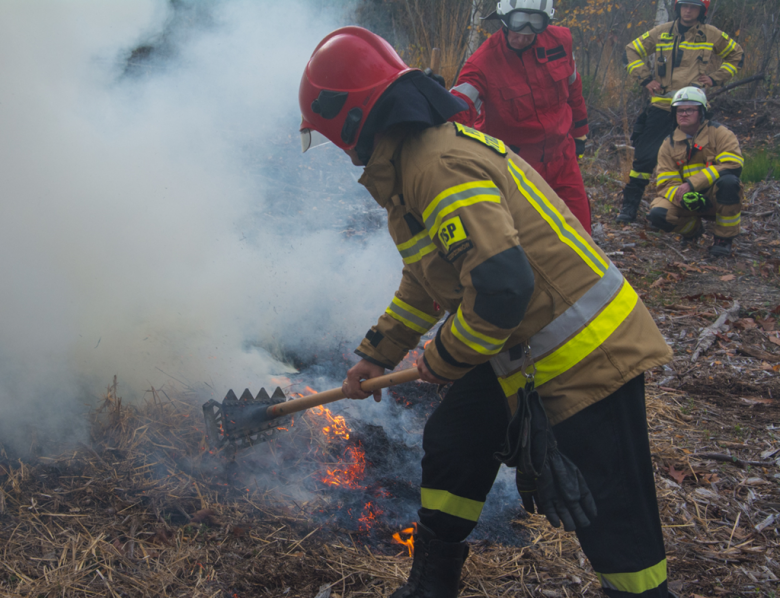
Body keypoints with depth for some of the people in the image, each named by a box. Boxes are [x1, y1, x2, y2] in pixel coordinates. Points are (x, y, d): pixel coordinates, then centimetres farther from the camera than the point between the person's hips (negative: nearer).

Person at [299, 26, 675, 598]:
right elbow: (426, 280, 25)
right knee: (451, 444, 18)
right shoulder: (417, 159, 13)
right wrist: (378, 354, 28)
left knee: (613, 515, -1)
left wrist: (443, 359, -13)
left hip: (586, 355, -11)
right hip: (524, 350, 11)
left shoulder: (440, 165, -22)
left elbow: (501, 286, -30)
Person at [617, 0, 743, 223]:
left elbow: (736, 55, 19)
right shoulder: (661, 33, 7)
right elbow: (632, 51, 14)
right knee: (645, 156, -4)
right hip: (661, 105, 0)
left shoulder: (712, 35, 7)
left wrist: (716, 77, 6)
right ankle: (629, 206, 3)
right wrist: (645, 78, 3)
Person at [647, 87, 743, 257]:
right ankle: (693, 228, 10)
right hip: (686, 200, 3)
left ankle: (724, 238, -16)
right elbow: (666, 183, -4)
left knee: (728, 181, -36)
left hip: (718, 197, -2)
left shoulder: (718, 132, -6)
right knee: (658, 214, -25)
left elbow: (733, 165, -21)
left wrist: (692, 184, -28)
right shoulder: (669, 144, 3)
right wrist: (682, 196, -30)